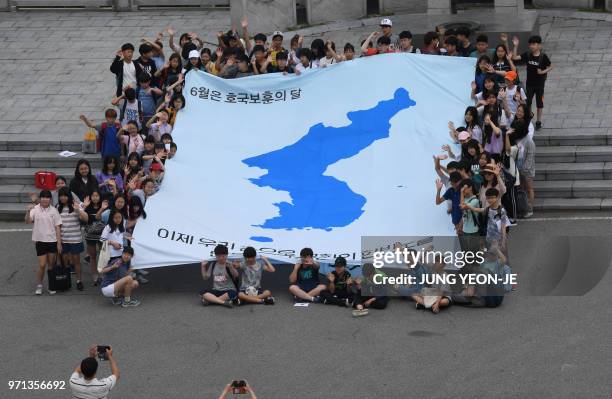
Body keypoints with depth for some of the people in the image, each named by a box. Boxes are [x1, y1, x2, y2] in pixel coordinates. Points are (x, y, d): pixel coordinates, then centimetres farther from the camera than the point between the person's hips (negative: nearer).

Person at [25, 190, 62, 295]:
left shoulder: (53, 211, 0)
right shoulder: (35, 209, -6)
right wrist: (28, 211, -39)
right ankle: (39, 286, 13)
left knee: (51, 265, 10)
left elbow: (57, 227, 1)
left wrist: (59, 242, -2)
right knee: (42, 265, -3)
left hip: (52, 241, 2)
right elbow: (28, 221, -20)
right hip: (40, 241, -2)